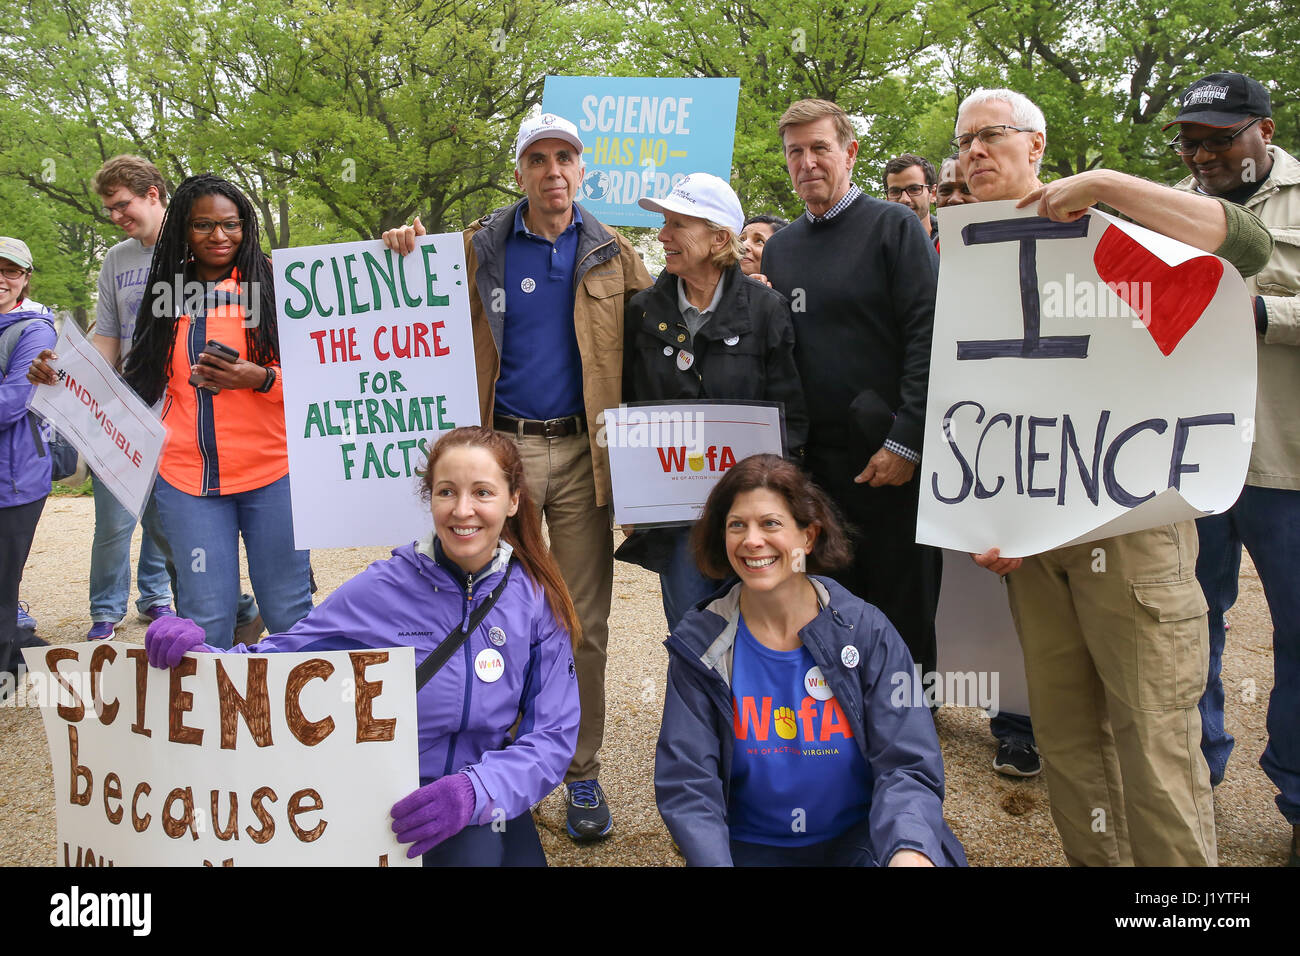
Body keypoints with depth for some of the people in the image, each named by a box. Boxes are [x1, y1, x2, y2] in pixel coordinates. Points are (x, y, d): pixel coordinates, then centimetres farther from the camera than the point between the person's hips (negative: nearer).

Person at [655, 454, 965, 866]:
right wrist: (713, 860, -26)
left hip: (856, 837, -1)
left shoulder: (867, 632, -7)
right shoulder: (700, 644, -6)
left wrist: (910, 849, -31)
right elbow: (686, 784, -7)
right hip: (752, 846, 1)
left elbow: (907, 766, -10)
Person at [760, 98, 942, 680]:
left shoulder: (894, 227, -2)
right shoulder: (779, 248, 14)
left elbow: (926, 337, -10)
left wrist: (905, 442, -17)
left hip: (888, 458, -5)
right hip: (808, 460, 5)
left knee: (901, 607, 5)